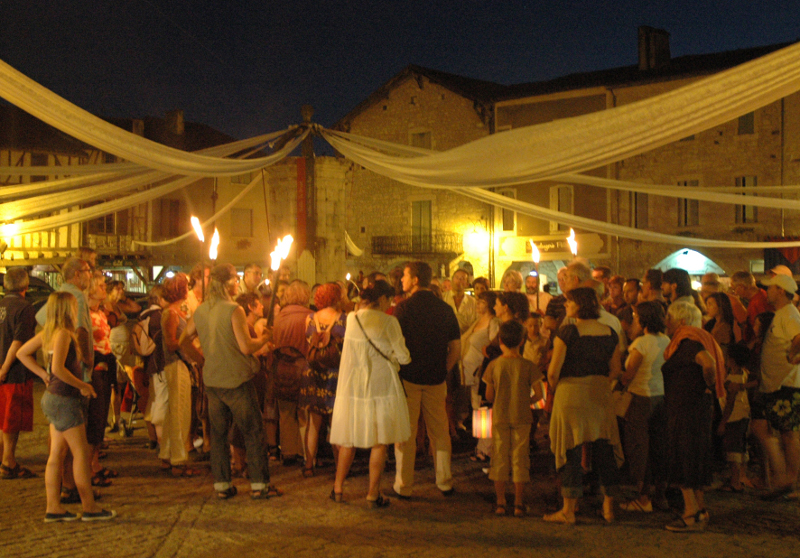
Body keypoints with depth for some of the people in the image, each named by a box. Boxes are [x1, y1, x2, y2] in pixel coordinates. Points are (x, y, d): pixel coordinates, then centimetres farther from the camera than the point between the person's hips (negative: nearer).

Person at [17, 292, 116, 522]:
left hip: (53, 398, 9)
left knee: (57, 453, 10)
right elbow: (58, 368, -27)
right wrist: (82, 386, -16)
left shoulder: (48, 332, 9)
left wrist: (45, 375, 13)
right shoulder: (63, 333, -17)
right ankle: (89, 507, 5)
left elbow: (22, 353, 18)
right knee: (81, 453, -2)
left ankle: (54, 507, 14)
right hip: (64, 400, -9)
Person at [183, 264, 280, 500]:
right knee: (253, 432, 4)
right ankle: (259, 485, 6)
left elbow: (184, 341, 15)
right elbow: (246, 347, -17)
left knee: (218, 433, 12)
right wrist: (263, 339, 0)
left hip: (212, 381, 6)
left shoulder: (200, 311, 5)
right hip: (237, 380, -6)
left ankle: (222, 485, 15)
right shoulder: (234, 310, -15)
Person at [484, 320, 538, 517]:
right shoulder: (527, 366, -7)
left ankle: (500, 503, 11)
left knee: (500, 459, 9)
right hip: (521, 418, -1)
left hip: (499, 418, 1)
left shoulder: (494, 365, -5)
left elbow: (489, 396, -2)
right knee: (520, 459, 6)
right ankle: (519, 504, 9)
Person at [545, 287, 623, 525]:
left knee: (571, 451, 2)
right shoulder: (610, 333, 4)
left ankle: (569, 510, 8)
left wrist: (554, 388, 6)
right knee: (604, 449, 13)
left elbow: (553, 371, -13)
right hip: (601, 395, 5)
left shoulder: (567, 332, -12)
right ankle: (609, 507, 21)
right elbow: (615, 371, 8)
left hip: (571, 394, -5)